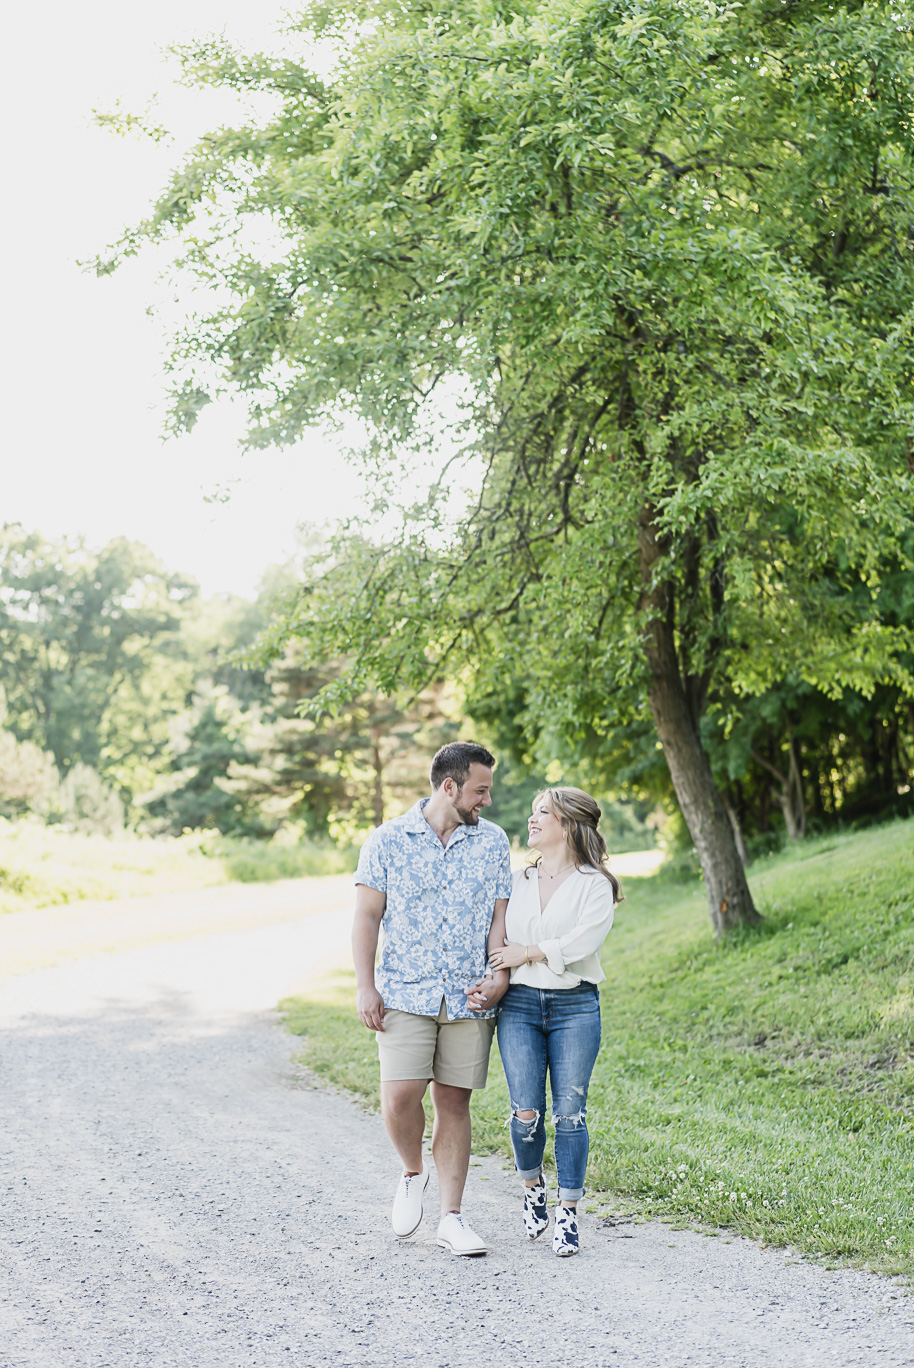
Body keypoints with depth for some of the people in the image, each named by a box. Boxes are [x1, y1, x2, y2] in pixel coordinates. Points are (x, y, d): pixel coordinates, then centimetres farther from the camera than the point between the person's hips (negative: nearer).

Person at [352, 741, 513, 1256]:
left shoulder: (493, 841, 7)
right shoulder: (388, 840, 1)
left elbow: (500, 917, 7)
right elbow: (367, 917, 2)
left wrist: (499, 973, -9)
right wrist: (365, 987, -5)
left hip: (470, 999, 2)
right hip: (405, 995, -2)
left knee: (454, 1101, 4)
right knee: (400, 1096, -13)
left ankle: (453, 1217, 13)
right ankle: (413, 1174, 17)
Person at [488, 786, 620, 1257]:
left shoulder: (595, 884, -1)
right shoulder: (518, 882, 14)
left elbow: (582, 942, -14)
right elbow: (500, 943, 18)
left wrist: (526, 952, -7)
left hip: (575, 1006, -3)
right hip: (519, 1005, 3)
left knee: (569, 1112, -4)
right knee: (526, 1111, -5)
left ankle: (567, 1214, 5)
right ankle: (533, 1187, 22)